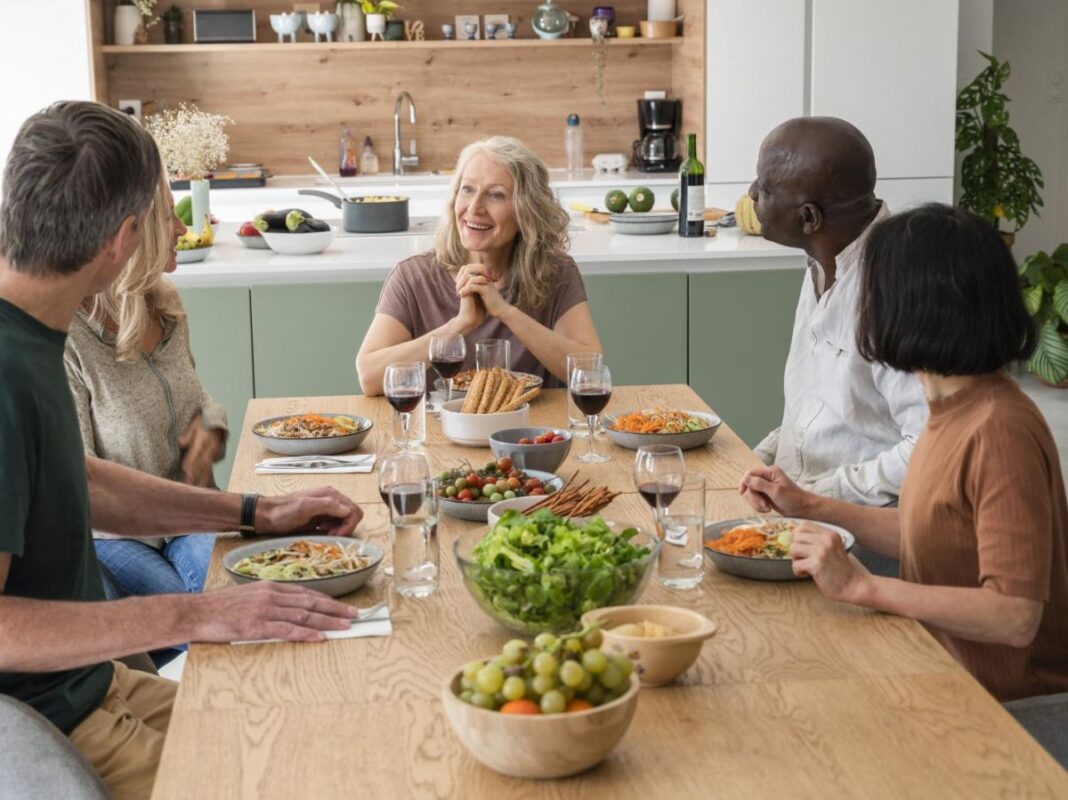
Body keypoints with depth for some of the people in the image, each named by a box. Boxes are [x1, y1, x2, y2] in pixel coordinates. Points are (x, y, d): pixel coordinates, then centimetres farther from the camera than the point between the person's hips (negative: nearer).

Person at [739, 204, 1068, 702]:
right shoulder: (955, 410, 5)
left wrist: (858, 585, -26)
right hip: (948, 672, 8)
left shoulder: (1000, 431, -24)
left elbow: (1014, 616, -27)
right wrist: (809, 506, 15)